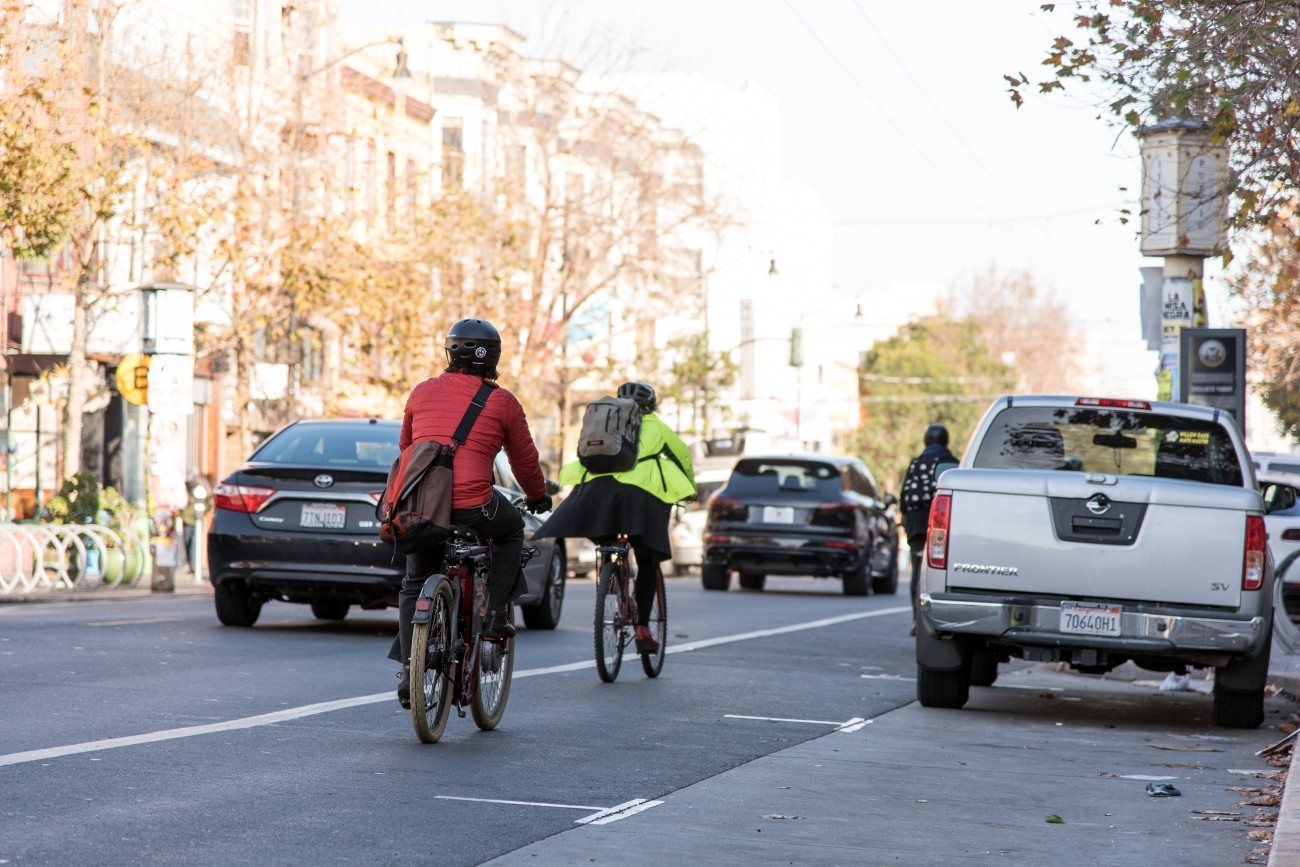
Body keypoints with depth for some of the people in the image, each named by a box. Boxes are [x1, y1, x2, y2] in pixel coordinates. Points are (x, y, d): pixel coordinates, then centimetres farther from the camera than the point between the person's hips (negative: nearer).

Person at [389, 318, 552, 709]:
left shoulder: (422, 392, 12)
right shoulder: (502, 402, 3)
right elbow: (524, 460, 14)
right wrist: (538, 497, 35)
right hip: (471, 509, -3)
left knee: (414, 588, 22)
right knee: (511, 530, 30)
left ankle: (408, 669, 9)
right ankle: (494, 614, 20)